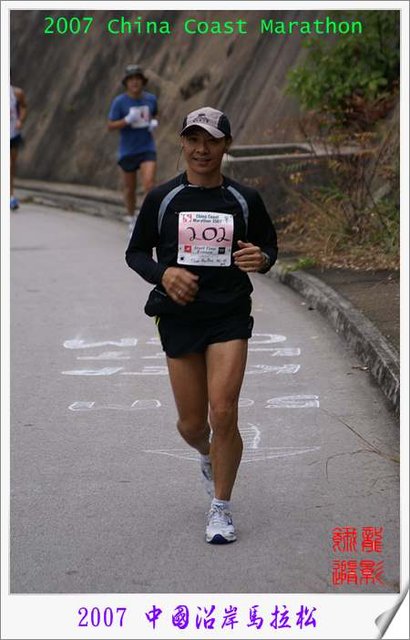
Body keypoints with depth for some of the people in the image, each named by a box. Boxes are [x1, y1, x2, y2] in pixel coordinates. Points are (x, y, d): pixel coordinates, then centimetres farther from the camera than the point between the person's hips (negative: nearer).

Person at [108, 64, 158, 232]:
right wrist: (127, 120, -26)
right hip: (127, 151, -1)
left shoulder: (151, 99, 0)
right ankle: (132, 221, 33)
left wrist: (154, 123, -2)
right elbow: (111, 126, -10)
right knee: (130, 189, 11)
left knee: (149, 185, -18)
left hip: (147, 149, 1)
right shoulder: (119, 102, -10)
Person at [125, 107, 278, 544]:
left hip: (230, 315, -1)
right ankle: (207, 455, 46)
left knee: (223, 414, -13)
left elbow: (269, 245, 14)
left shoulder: (245, 199, 2)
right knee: (191, 423, 7)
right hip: (179, 316, 1)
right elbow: (135, 253, 8)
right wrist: (163, 273, -13)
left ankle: (221, 509, 3)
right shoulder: (162, 199, 1)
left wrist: (262, 259, -11)